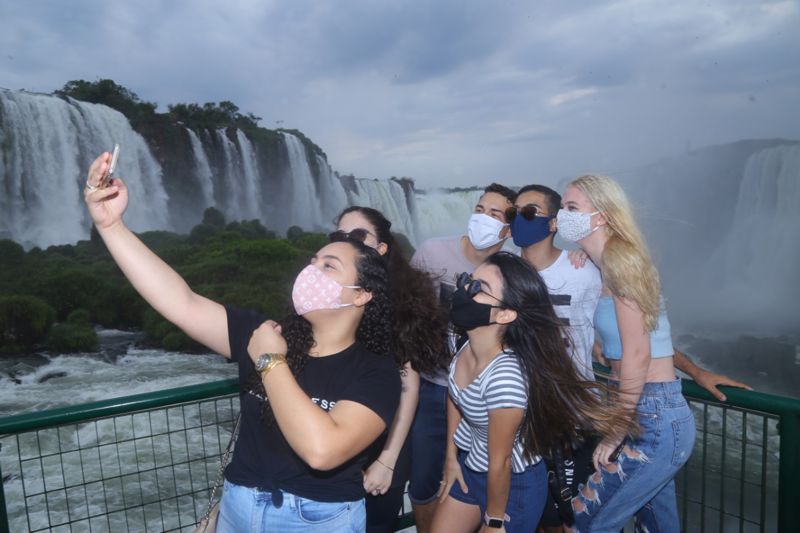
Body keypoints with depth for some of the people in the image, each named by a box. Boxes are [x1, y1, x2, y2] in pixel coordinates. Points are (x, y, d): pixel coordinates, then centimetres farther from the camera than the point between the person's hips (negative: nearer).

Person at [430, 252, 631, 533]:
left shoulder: (504, 377, -37)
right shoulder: (467, 345, -14)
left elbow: (500, 463, -23)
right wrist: (451, 457, 9)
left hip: (513, 485, -6)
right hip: (469, 465, 7)